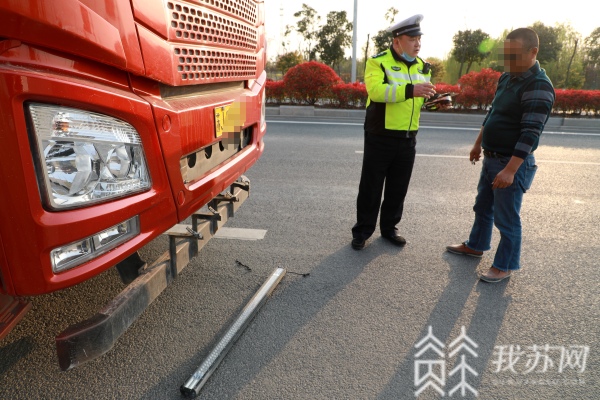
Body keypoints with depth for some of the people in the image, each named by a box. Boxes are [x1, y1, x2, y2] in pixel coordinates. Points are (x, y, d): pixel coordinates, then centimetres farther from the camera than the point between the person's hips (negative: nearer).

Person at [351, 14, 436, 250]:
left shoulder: (422, 66, 11)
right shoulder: (378, 62, -10)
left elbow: (423, 96, 21)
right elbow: (376, 90, -27)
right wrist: (410, 90, -35)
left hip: (408, 139, 6)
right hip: (380, 137, -5)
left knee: (398, 188, 13)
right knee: (371, 187, 3)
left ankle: (389, 228, 29)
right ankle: (362, 232, 17)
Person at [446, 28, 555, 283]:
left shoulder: (538, 86, -20)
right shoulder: (506, 77, 7)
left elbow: (530, 133, -26)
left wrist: (510, 170, -30)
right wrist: (478, 144, 24)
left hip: (513, 163, -9)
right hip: (491, 158, 9)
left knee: (506, 217, 3)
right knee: (482, 206, 22)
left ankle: (505, 265, 19)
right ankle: (476, 245, 41)